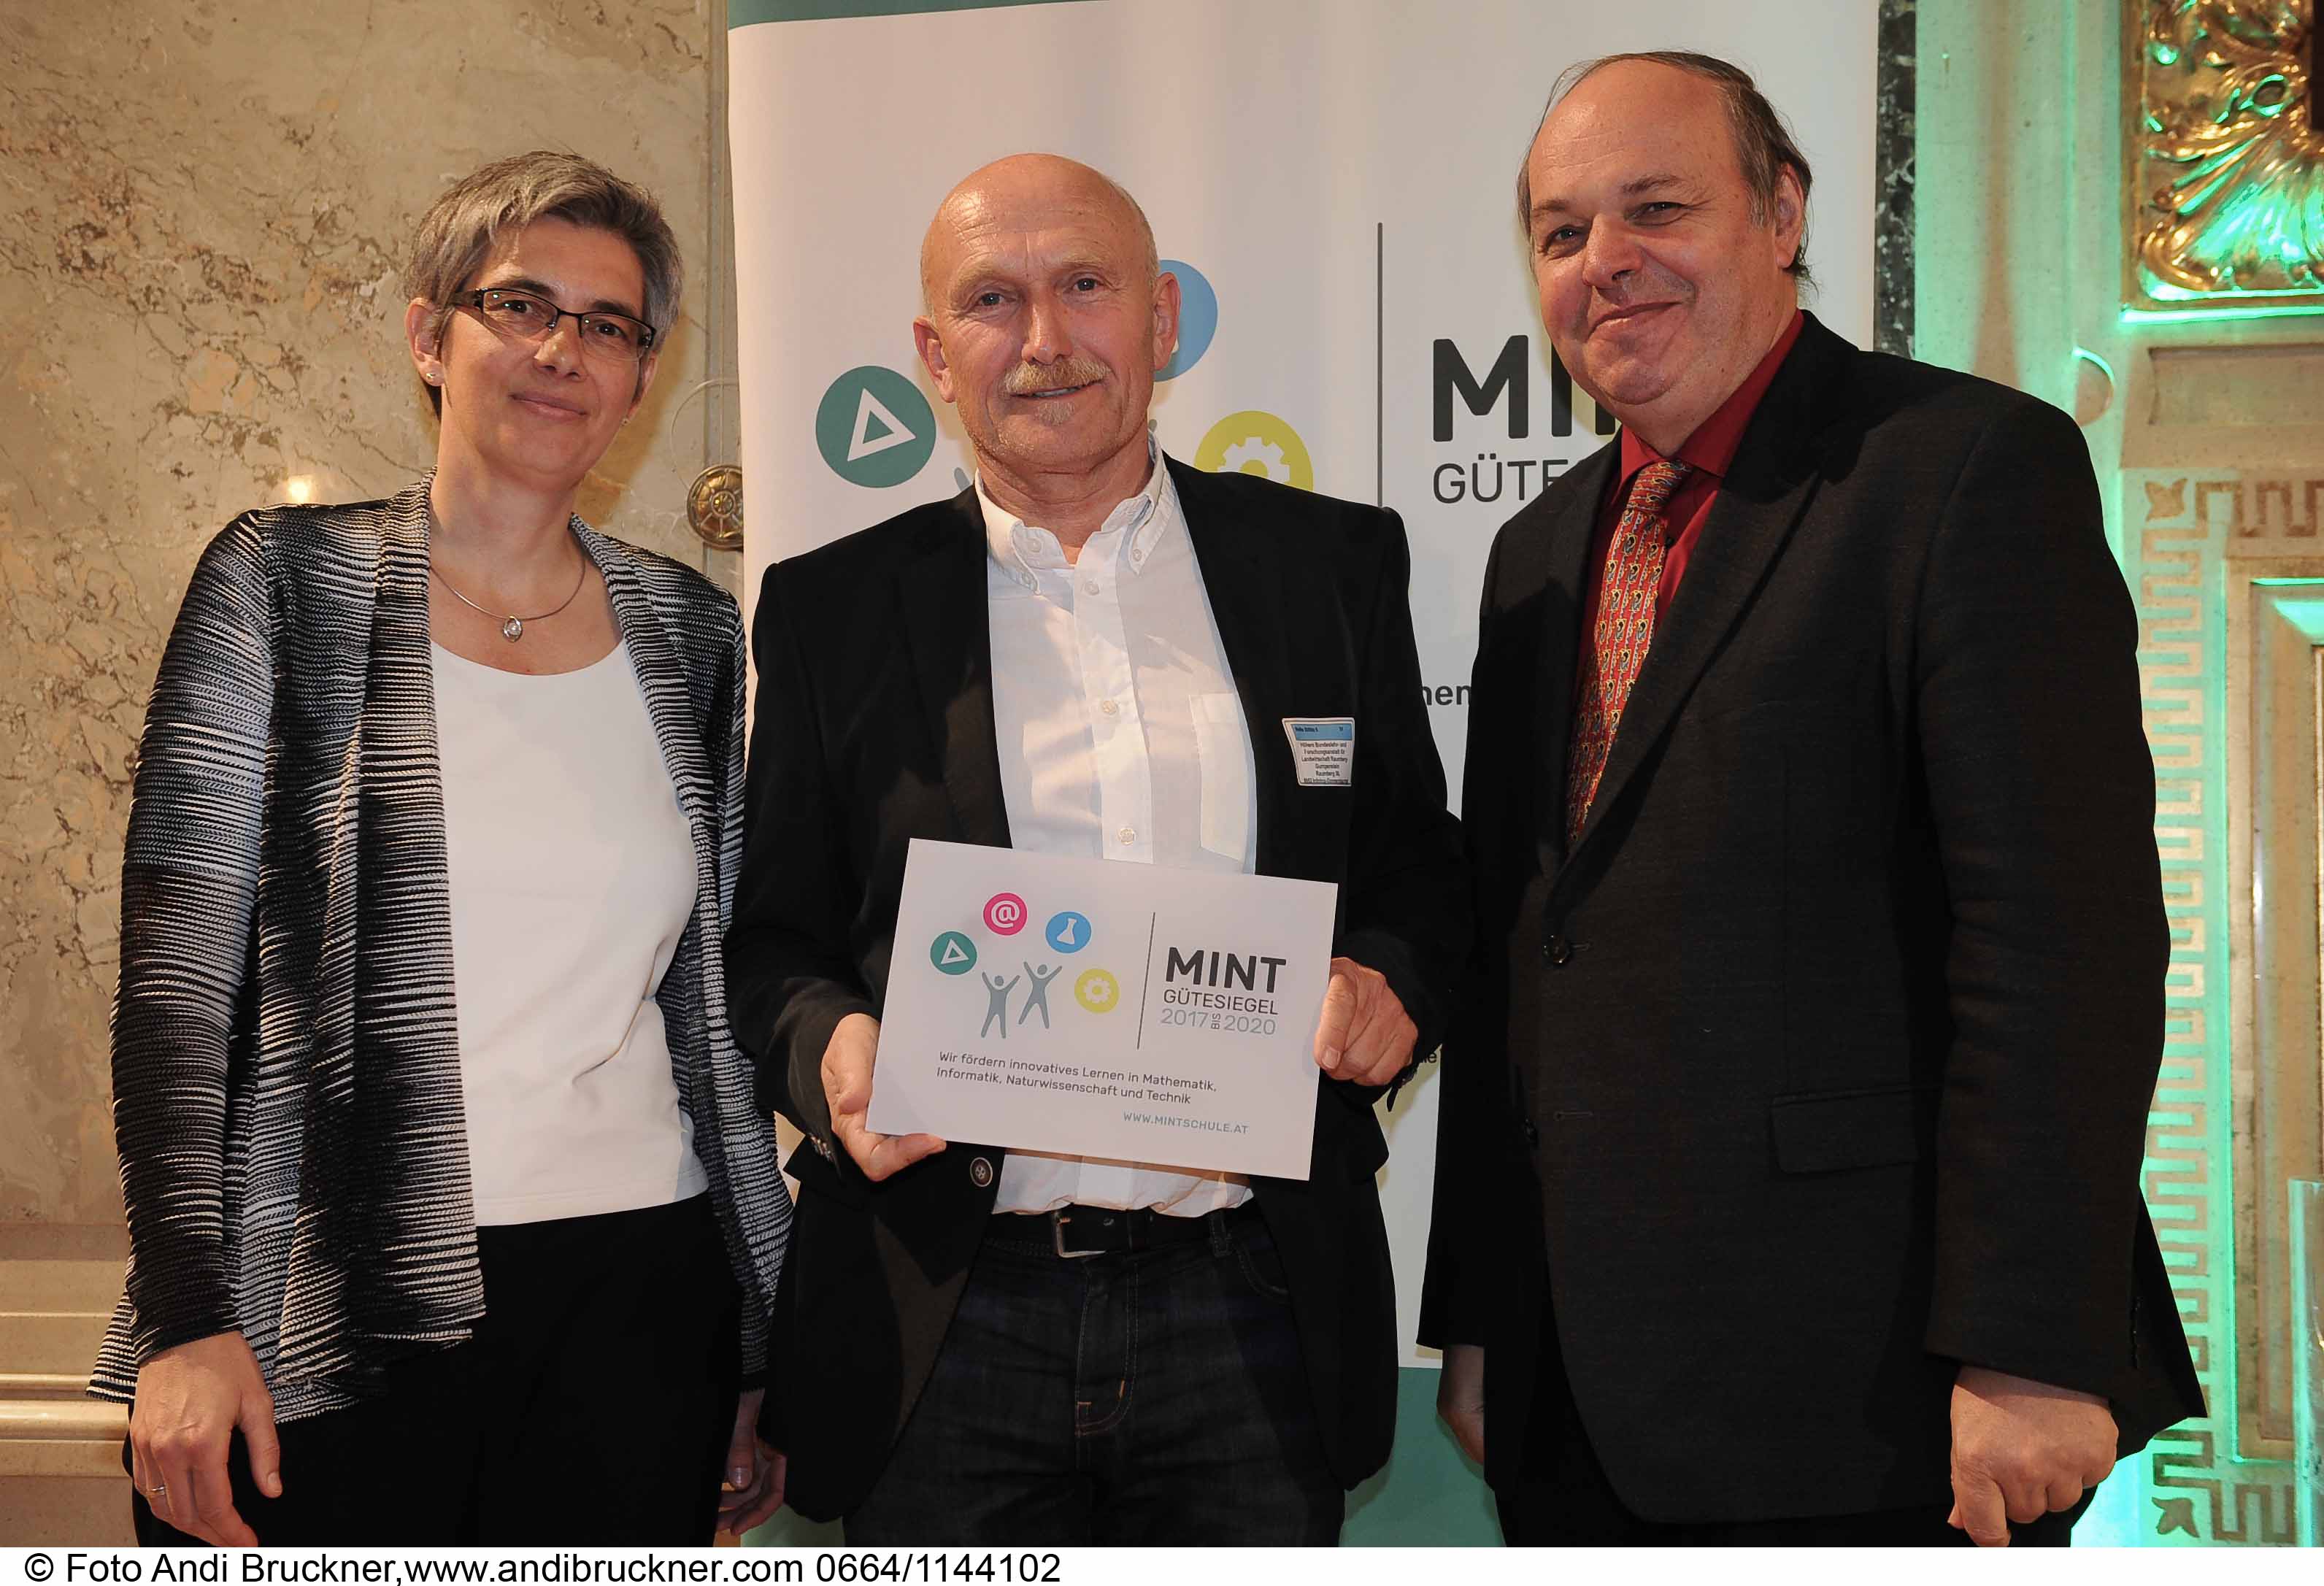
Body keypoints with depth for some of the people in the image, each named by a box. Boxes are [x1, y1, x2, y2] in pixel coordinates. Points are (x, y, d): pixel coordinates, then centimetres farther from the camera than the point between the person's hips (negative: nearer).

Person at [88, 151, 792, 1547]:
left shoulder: (688, 630, 8)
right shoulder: (285, 581, 0)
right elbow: (179, 959, -5)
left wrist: (762, 1346, 12)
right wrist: (188, 1320, -13)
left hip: (634, 1299, 3)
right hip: (338, 1315, -2)